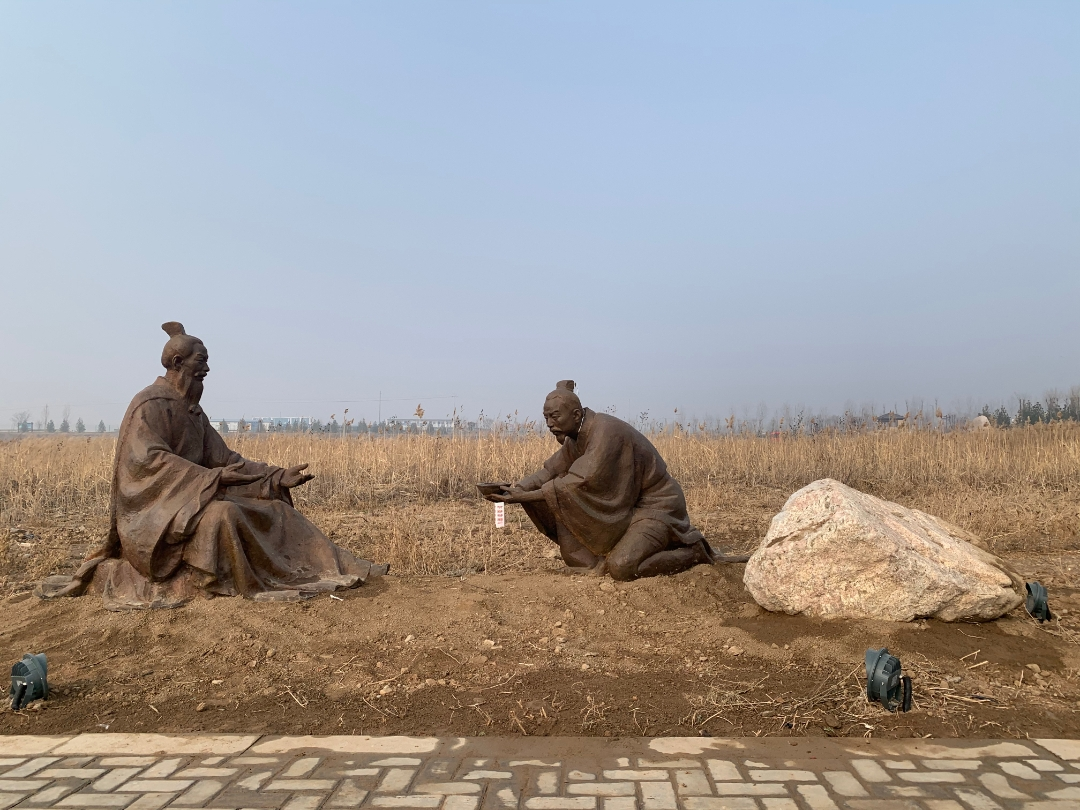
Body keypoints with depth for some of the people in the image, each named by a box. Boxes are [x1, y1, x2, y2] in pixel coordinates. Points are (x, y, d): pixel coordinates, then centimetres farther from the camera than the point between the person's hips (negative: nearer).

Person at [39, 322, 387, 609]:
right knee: (221, 514, -37)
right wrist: (211, 478, -33)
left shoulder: (192, 410, 14)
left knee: (274, 509, -4)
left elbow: (223, 458, 9)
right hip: (155, 509, -8)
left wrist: (278, 477, -1)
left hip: (194, 498, 8)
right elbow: (150, 460, -24)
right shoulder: (150, 404, -12)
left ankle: (333, 568, -7)